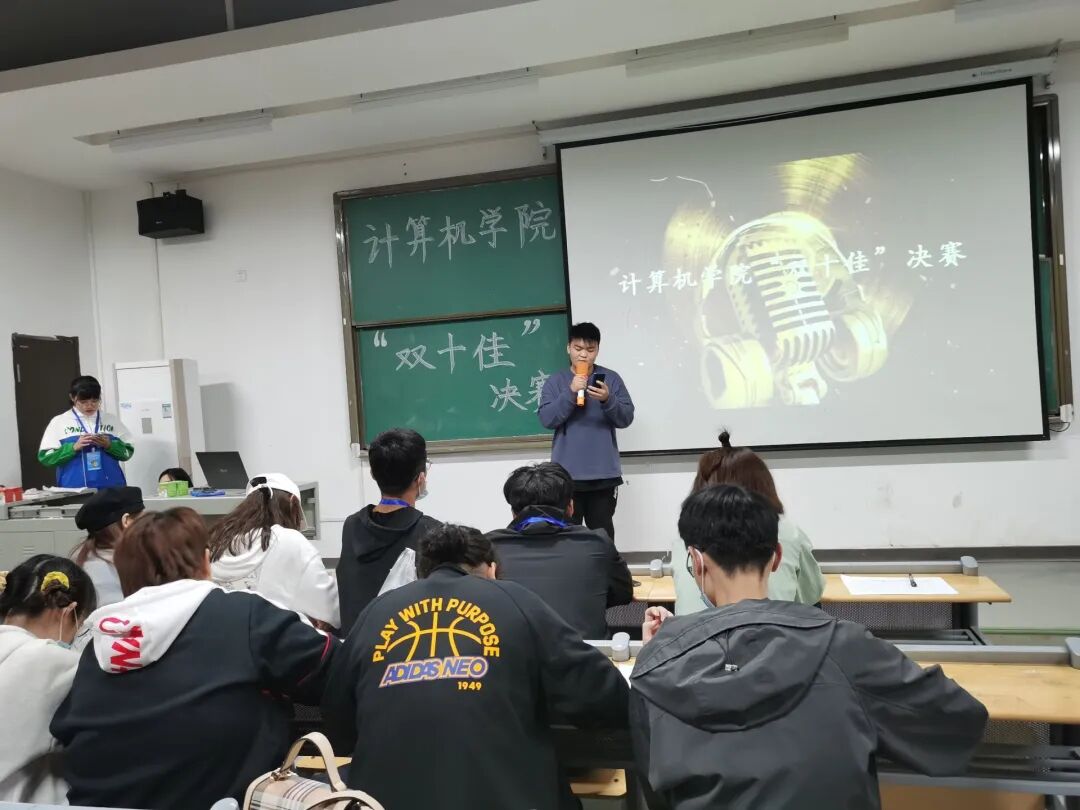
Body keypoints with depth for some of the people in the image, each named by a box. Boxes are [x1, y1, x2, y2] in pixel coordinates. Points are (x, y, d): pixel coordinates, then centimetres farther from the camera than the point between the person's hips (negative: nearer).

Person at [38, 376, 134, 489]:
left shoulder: (111, 420, 7)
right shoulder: (59, 422, 4)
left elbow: (128, 452, 6)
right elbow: (45, 457, -2)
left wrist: (109, 445, -13)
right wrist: (74, 447, -15)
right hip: (75, 490, -1)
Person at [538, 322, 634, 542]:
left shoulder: (611, 379, 4)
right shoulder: (555, 381, 3)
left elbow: (626, 418, 0)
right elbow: (547, 419, -7)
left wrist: (608, 400, -19)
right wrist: (570, 393, -17)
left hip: (604, 473, 1)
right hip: (568, 474, 0)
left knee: (602, 532, 8)